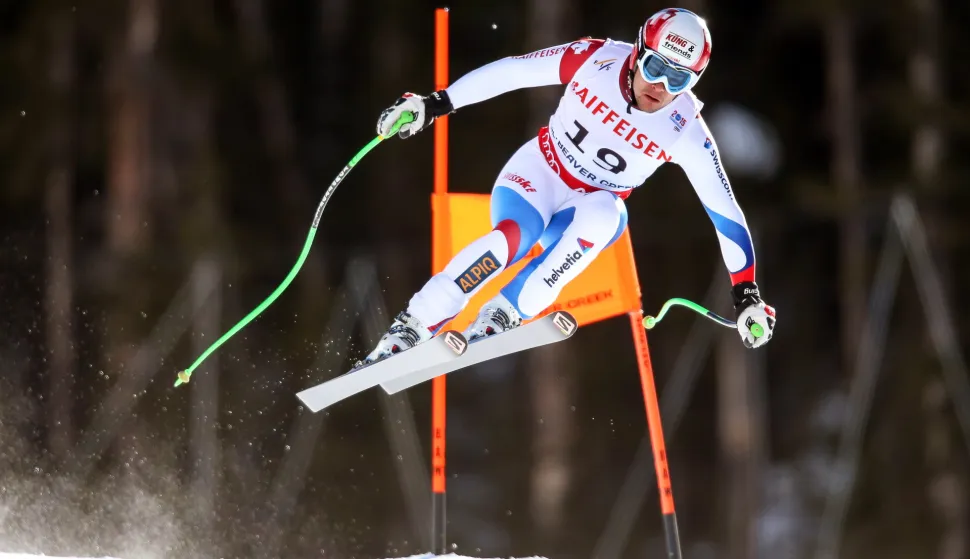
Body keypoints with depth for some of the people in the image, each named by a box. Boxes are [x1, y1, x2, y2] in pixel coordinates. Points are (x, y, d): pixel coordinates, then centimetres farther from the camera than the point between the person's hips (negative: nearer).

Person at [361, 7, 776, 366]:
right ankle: (407, 333, -28)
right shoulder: (596, 58, -19)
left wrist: (746, 296, -16)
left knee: (602, 214, -36)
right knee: (513, 234, -33)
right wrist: (435, 104, -8)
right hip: (539, 173, -1)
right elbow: (512, 72, -8)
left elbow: (725, 212, -13)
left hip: (596, 207, 1)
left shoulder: (686, 131, -18)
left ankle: (500, 318, -27)